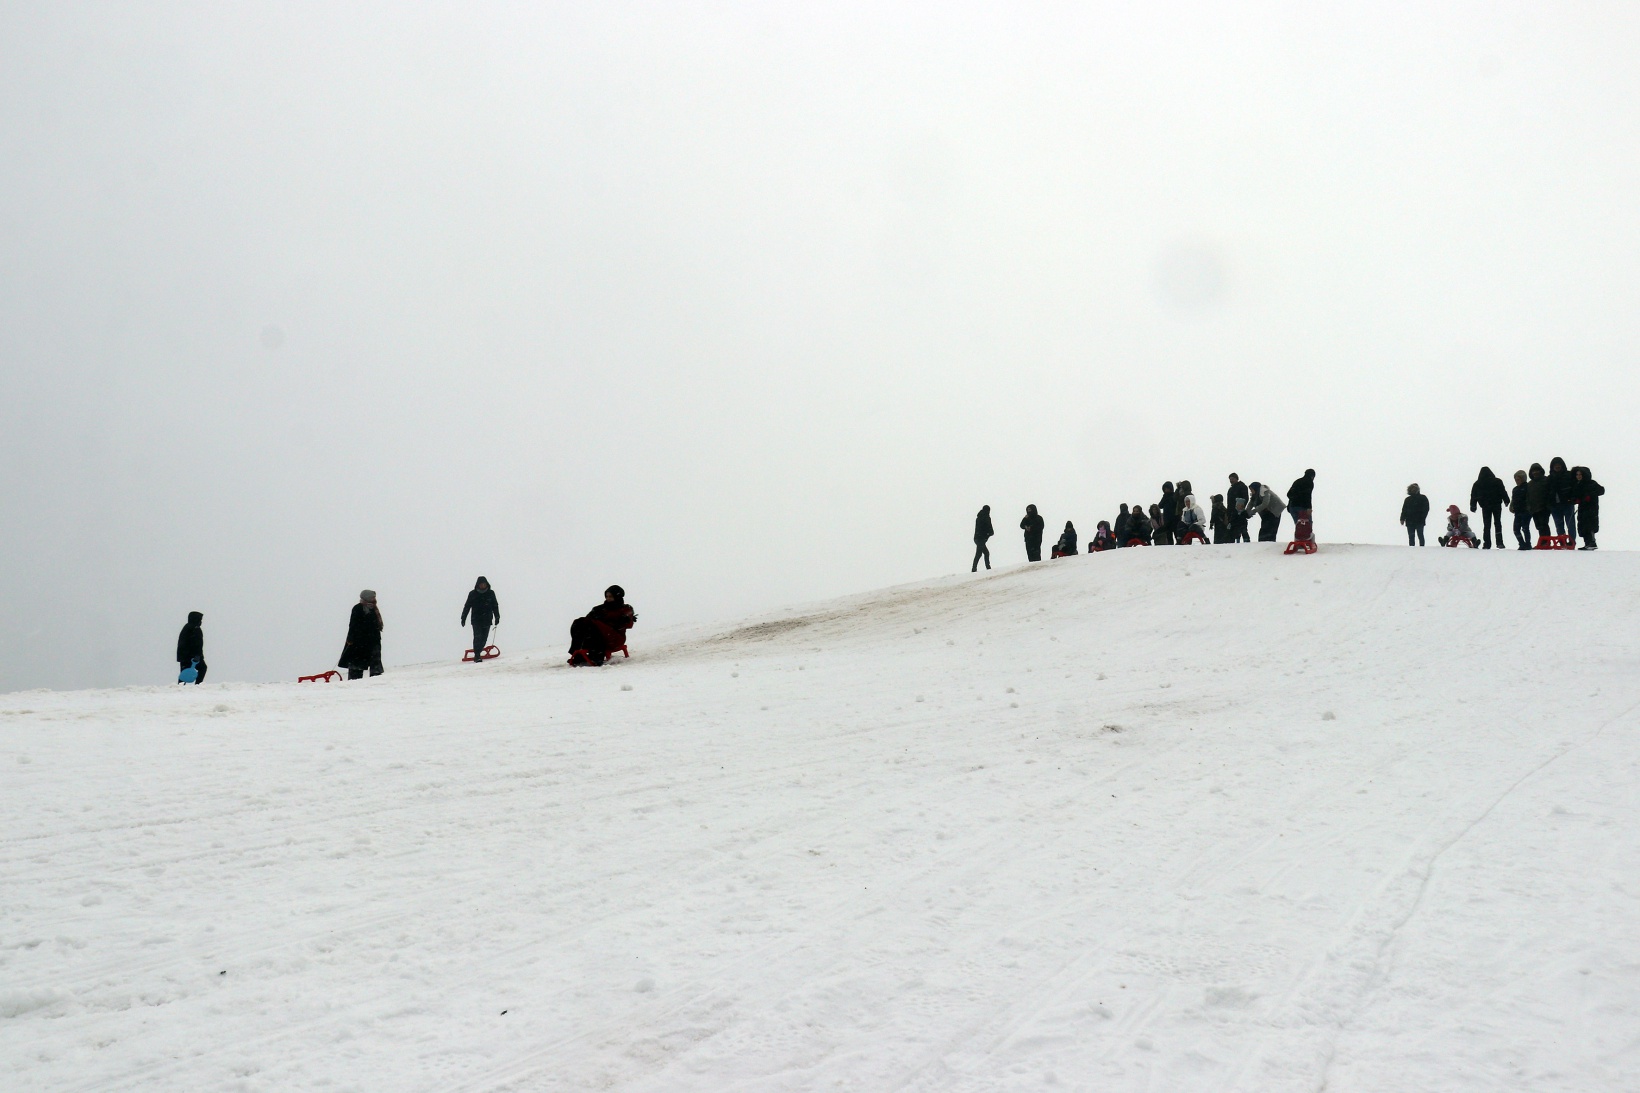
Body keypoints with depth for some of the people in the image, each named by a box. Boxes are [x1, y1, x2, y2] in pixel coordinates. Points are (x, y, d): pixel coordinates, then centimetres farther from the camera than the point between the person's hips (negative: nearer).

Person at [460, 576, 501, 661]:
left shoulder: (491, 593, 6)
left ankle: (478, 653, 16)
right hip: (476, 620, -2)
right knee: (478, 637, -13)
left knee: (484, 638, 2)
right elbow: (467, 606, 6)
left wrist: (497, 617, 8)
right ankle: (477, 655, -13)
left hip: (487, 620, 2)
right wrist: (463, 618, 4)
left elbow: (495, 606, 14)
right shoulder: (472, 594, 1)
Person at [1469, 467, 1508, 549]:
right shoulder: (1497, 481, -3)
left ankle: (1487, 544, -1)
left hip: (1485, 507, 1)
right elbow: (1503, 492, -5)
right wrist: (1506, 501, 4)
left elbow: (1473, 496, 5)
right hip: (1497, 505, -1)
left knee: (1486, 525, 6)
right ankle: (1499, 543, -5)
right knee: (1497, 523, 6)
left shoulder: (1477, 484, 2)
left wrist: (1473, 506, 11)